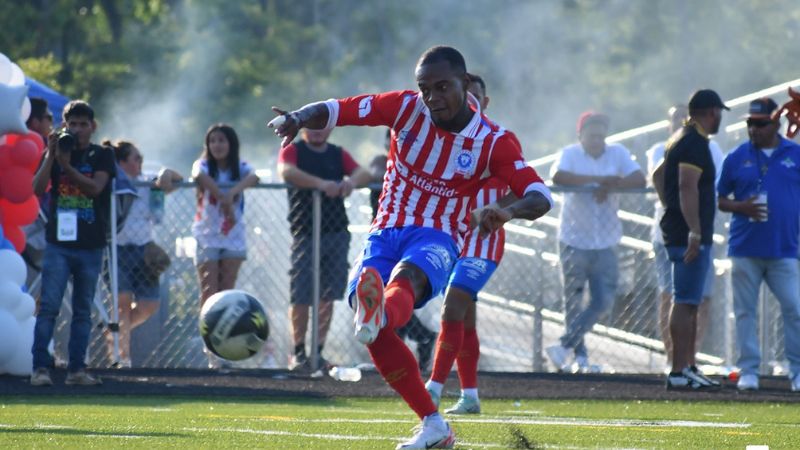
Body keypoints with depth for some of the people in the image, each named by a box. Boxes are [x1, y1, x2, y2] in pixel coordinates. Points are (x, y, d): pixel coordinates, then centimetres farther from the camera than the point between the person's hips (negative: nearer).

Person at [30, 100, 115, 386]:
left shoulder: (102, 156, 4)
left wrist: (66, 164, -19)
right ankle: (40, 367, -12)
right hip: (58, 242, -1)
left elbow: (95, 188, -13)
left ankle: (77, 369, 9)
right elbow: (37, 188, -6)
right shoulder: (54, 152, 7)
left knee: (83, 311, 5)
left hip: (91, 245, 1)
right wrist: (51, 155, -13)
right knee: (49, 306, -10)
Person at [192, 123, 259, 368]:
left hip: (233, 237, 2)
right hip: (207, 237, -2)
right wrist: (223, 197, -43)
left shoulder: (240, 167, 3)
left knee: (227, 293, 1)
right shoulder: (204, 165, -2)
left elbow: (252, 178, -21)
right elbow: (200, 176, -27)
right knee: (209, 293, -9)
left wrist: (233, 191, -42)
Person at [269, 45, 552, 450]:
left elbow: (540, 197, -13)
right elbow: (334, 110, -3)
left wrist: (508, 212, -37)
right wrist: (297, 118, -26)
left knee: (406, 277, -40)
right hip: (385, 233, 3)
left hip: (436, 239, -3)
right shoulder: (406, 109, 1)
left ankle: (378, 319, -77)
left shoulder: (494, 143, -4)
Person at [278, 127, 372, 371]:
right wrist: (321, 184, -34)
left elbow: (363, 173, -2)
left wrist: (352, 181, -27)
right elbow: (287, 171, -19)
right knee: (301, 298, -5)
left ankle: (318, 351, 9)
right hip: (305, 232, -3)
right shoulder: (292, 151, 3)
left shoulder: (338, 154, 14)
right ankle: (298, 353, 5)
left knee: (328, 296, 3)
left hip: (336, 232, 3)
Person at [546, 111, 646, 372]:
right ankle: (579, 355, 12)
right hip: (574, 241, -2)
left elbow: (639, 179, -7)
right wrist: (600, 179, -23)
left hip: (605, 243, 2)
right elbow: (558, 177, -24)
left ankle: (566, 346, 3)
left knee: (603, 300, -5)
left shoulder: (617, 153, 5)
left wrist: (611, 185, -22)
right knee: (573, 301, 3)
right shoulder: (570, 154, -3)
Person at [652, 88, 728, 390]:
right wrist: (694, 232, -27)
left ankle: (688, 367, 19)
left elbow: (658, 176, 31)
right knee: (685, 302, -11)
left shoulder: (680, 139, 18)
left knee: (689, 303, 14)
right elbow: (688, 187, -24)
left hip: (676, 230, 10)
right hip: (690, 234, -10)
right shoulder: (695, 143, -14)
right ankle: (679, 373, -14)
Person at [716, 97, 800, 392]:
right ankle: (748, 371, 9)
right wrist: (741, 207, -11)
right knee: (745, 311, 3)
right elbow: (719, 199, 8)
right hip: (745, 249, 1)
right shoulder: (737, 158, 5)